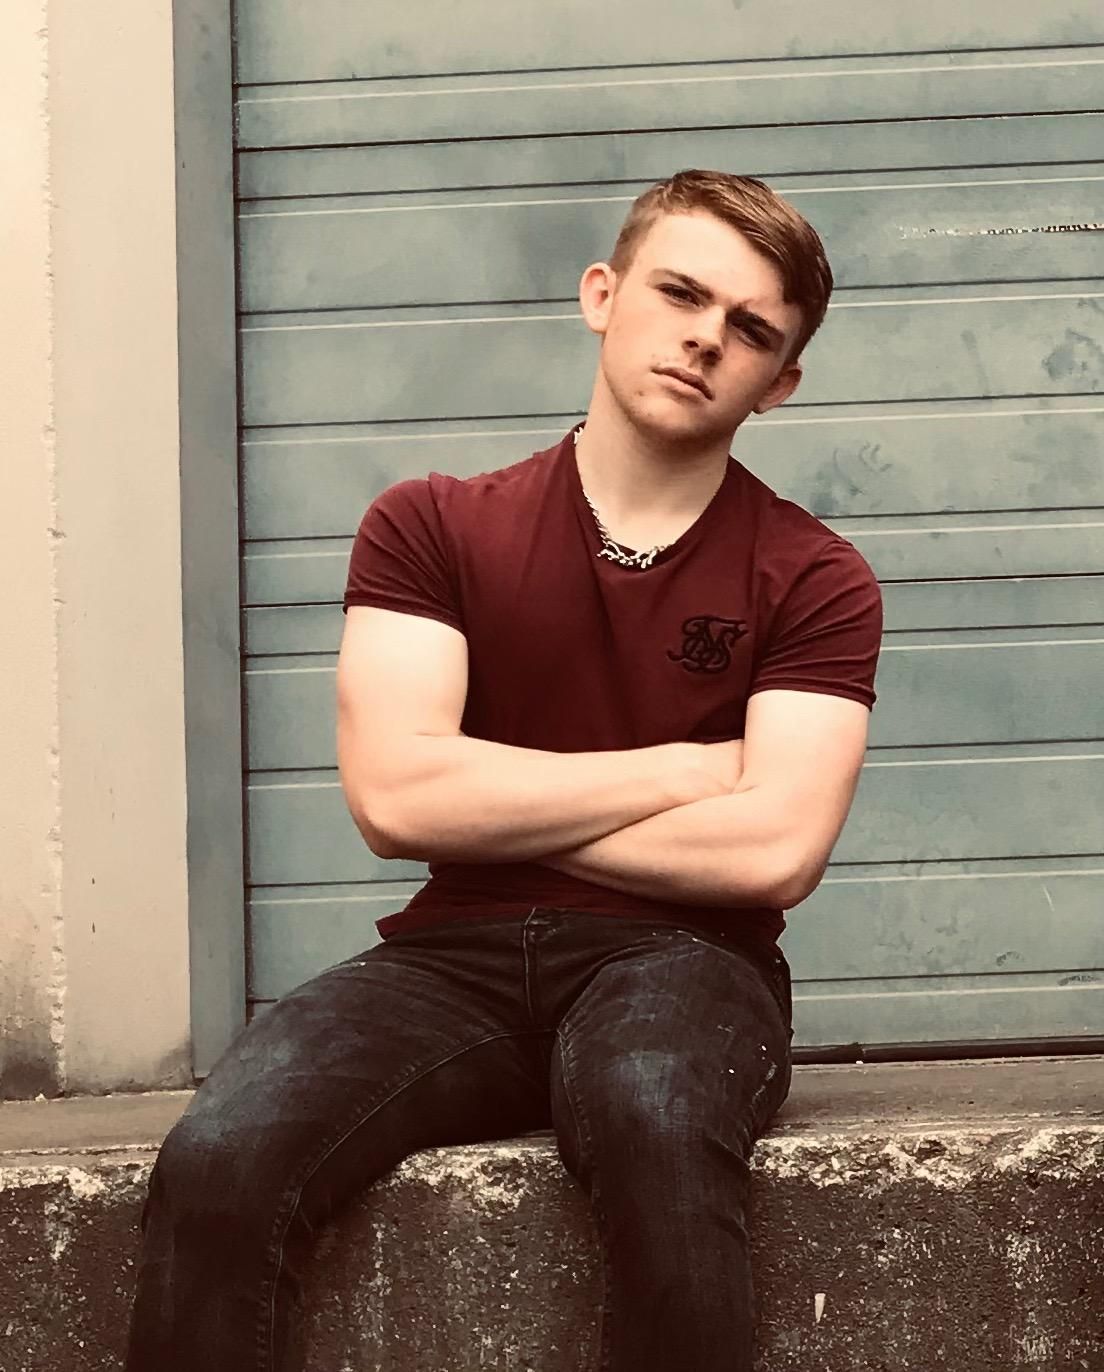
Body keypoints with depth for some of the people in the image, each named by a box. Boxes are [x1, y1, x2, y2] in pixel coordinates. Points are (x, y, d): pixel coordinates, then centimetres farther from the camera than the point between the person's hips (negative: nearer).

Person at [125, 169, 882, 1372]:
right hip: (456, 960, 1)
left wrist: (499, 811, -2)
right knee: (217, 1162, -29)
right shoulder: (430, 529, 8)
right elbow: (394, 797, -6)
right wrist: (685, 770, -2)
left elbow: (771, 852, -10)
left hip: (678, 957, -1)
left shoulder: (816, 582, 5)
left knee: (653, 1124, -38)